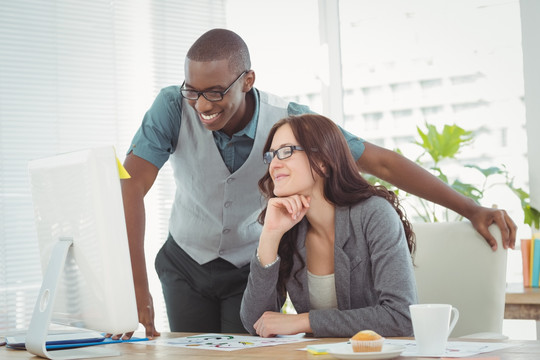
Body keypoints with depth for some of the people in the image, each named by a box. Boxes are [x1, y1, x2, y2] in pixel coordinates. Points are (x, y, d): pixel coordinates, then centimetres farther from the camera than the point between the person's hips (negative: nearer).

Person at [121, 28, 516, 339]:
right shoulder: (173, 107, -26)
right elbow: (131, 186, -34)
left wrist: (471, 209, -23)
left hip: (253, 268, -1)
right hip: (184, 264, 1)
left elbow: (380, 162, -21)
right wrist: (137, 287, -44)